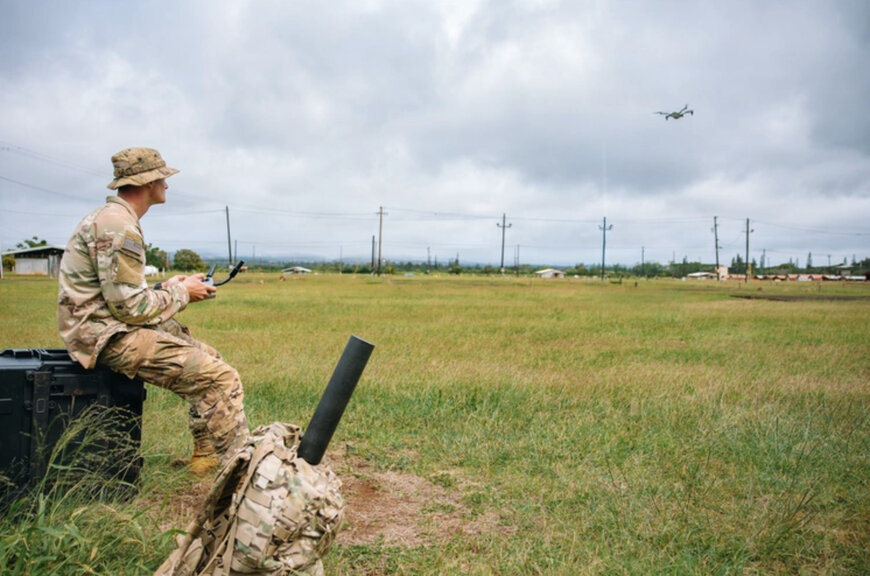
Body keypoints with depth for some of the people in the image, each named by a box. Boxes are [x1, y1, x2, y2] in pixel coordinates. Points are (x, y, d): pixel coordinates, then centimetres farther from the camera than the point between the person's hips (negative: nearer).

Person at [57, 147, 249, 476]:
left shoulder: (112, 218, 16)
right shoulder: (118, 227, -18)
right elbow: (128, 306, -22)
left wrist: (166, 287, 9)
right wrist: (182, 294, -8)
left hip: (112, 325, 11)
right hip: (107, 336, -11)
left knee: (209, 358, 12)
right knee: (222, 380, -18)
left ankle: (208, 457, 14)